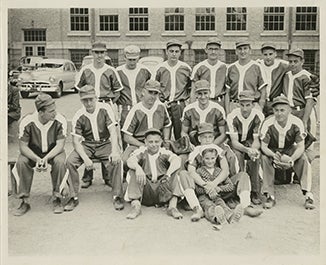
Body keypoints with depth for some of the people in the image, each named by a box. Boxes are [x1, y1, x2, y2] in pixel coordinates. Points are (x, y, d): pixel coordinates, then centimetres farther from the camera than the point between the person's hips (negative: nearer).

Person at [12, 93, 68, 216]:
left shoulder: (60, 120, -19)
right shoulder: (27, 122, -18)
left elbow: (60, 145, -18)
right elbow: (23, 146, -14)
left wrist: (46, 158, -35)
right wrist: (37, 159, -31)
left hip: (53, 152, -1)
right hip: (32, 153, 1)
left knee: (59, 162, -33)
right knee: (21, 162, -28)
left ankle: (57, 199, -16)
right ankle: (25, 201, -15)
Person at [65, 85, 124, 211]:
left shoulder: (105, 109, -7)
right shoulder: (78, 116, -5)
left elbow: (113, 131, -12)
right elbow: (76, 140, -9)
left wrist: (114, 151, -28)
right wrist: (85, 158, -26)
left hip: (105, 143, -1)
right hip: (87, 145, 2)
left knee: (116, 160, -31)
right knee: (70, 161, -24)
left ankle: (117, 196, -16)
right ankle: (74, 197, -10)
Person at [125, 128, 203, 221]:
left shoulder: (164, 153, 6)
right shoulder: (141, 152, 7)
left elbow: (177, 160, -17)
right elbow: (130, 160, -16)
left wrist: (168, 173, -38)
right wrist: (138, 168, -40)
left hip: (163, 193, 0)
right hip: (145, 193, 0)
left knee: (179, 174, -21)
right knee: (133, 172, -20)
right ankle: (135, 205, -28)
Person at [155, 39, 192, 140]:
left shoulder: (186, 68, 5)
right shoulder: (160, 68, 5)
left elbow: (191, 88, 14)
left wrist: (184, 99, 5)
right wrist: (162, 101, 4)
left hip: (180, 105, 0)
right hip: (164, 105, 0)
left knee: (181, 134, -1)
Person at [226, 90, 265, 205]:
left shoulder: (259, 116, -15)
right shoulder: (232, 117, -20)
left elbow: (256, 139, -17)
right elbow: (234, 141, -25)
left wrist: (254, 149, -42)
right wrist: (247, 150, -45)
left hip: (251, 143, 1)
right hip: (237, 145, -1)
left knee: (255, 156, -32)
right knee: (237, 155, -34)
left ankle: (255, 192, -19)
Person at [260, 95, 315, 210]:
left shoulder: (297, 123, -21)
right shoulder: (268, 123, -24)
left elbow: (300, 147, -22)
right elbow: (263, 146, -21)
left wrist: (291, 160, -42)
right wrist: (274, 156, -43)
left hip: (290, 150, 1)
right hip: (272, 151, -1)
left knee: (304, 159, -27)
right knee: (264, 158, -32)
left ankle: (308, 196, -22)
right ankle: (269, 196, -26)